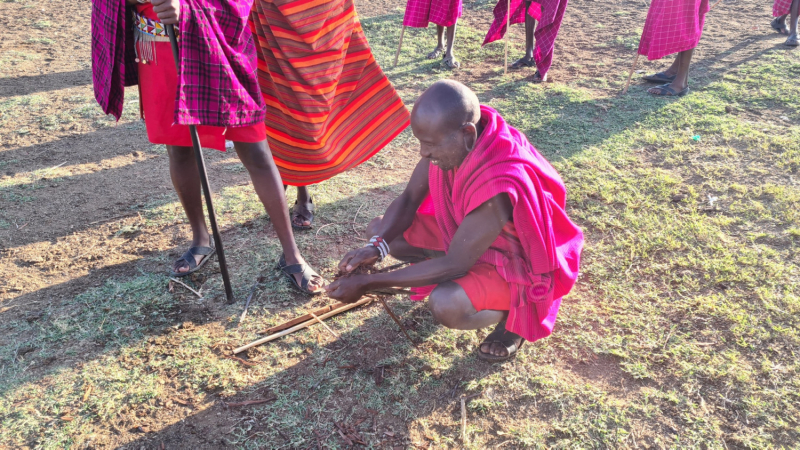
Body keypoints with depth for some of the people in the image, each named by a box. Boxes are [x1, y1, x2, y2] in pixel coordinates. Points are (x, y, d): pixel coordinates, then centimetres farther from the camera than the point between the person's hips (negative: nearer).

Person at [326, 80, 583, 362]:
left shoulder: (497, 185, -40)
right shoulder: (449, 138, -18)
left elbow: (454, 265, -32)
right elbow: (408, 199, -7)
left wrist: (367, 283, -29)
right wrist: (377, 246, -26)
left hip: (514, 261, -8)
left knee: (446, 306, -36)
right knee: (378, 229, -1)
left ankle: (513, 312, -3)